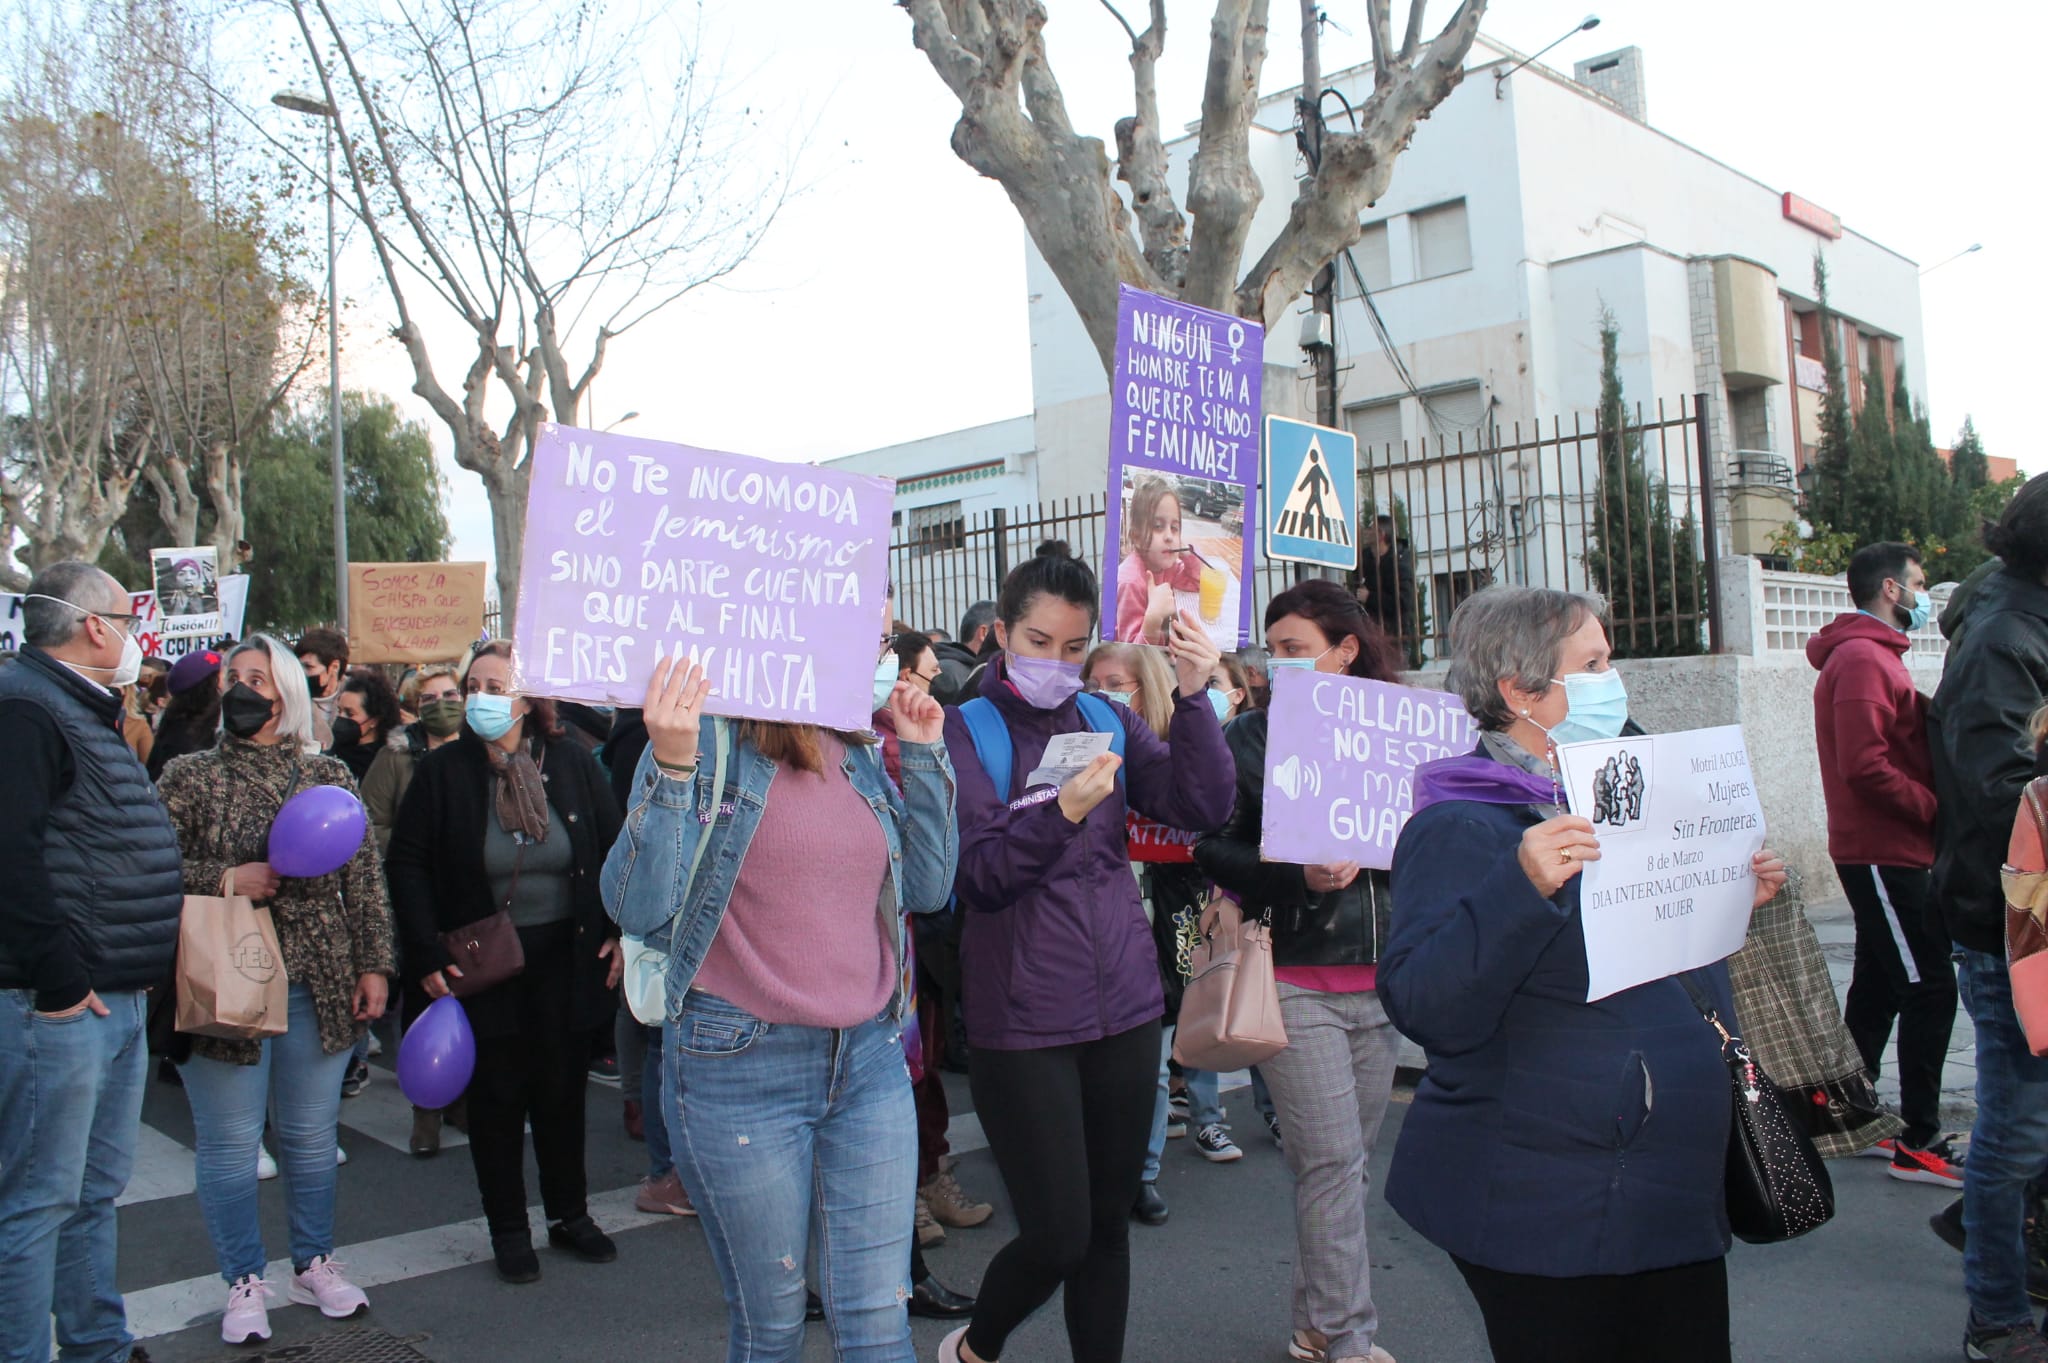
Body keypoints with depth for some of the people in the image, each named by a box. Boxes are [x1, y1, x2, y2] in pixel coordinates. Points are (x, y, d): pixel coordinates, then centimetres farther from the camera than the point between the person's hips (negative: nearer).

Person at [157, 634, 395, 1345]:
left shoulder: (328, 775, 6)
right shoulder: (189, 777, 1)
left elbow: (364, 879, 6)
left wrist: (374, 965, 1)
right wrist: (229, 880, -17)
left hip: (318, 986, 2)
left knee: (312, 1135, 12)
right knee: (230, 1142, 6)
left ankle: (314, 1264, 29)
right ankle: (245, 1282, 23)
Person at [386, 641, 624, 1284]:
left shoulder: (571, 762, -3)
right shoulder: (443, 771, -5)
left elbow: (614, 848, 3)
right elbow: (407, 864, -3)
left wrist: (621, 932, -4)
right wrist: (426, 956, -10)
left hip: (565, 956, 1)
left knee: (562, 1090, 11)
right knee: (498, 1095, 8)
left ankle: (570, 1215, 28)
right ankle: (508, 1229, 23)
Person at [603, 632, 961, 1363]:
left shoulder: (860, 751, 8)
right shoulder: (709, 740, -8)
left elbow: (927, 888, 7)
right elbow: (638, 907, -15)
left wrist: (924, 754, 2)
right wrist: (672, 766, -26)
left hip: (869, 1058, 4)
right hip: (742, 1065, -4)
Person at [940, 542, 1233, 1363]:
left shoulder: (1108, 721, 8)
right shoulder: (965, 731, -4)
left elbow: (1206, 810, -4)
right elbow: (975, 878, -12)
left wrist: (1193, 698, -15)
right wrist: (1061, 812, -26)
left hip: (1124, 1007, 4)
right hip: (1023, 1021, -4)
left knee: (1109, 1225, 12)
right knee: (1057, 1235, -1)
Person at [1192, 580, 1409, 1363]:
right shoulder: (1252, 739, -1)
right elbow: (1213, 849, -5)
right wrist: (1299, 877, -18)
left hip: (1377, 978, 4)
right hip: (1295, 980, -4)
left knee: (1353, 1160, 12)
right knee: (1331, 1160, -5)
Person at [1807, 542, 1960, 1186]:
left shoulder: (1873, 656, 19)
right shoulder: (1862, 659, -14)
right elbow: (1865, 766, -22)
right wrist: (1936, 809, -16)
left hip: (1882, 851, 11)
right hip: (1885, 853, -11)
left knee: (1879, 987, 15)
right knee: (1929, 987, -8)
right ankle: (1919, 1143, -2)